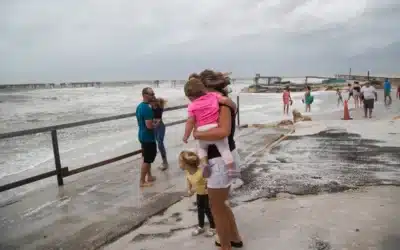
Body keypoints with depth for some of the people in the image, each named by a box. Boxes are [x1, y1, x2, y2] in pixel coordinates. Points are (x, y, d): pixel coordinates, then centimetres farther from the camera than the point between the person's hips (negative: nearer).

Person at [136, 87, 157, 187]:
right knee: (147, 159, 0)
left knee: (147, 157, 21)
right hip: (148, 137, -10)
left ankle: (149, 176, 33)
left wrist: (153, 123, 14)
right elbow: (149, 126, -28)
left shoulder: (139, 106, 9)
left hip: (142, 136, 10)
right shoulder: (147, 108, -23)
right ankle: (142, 181, 8)